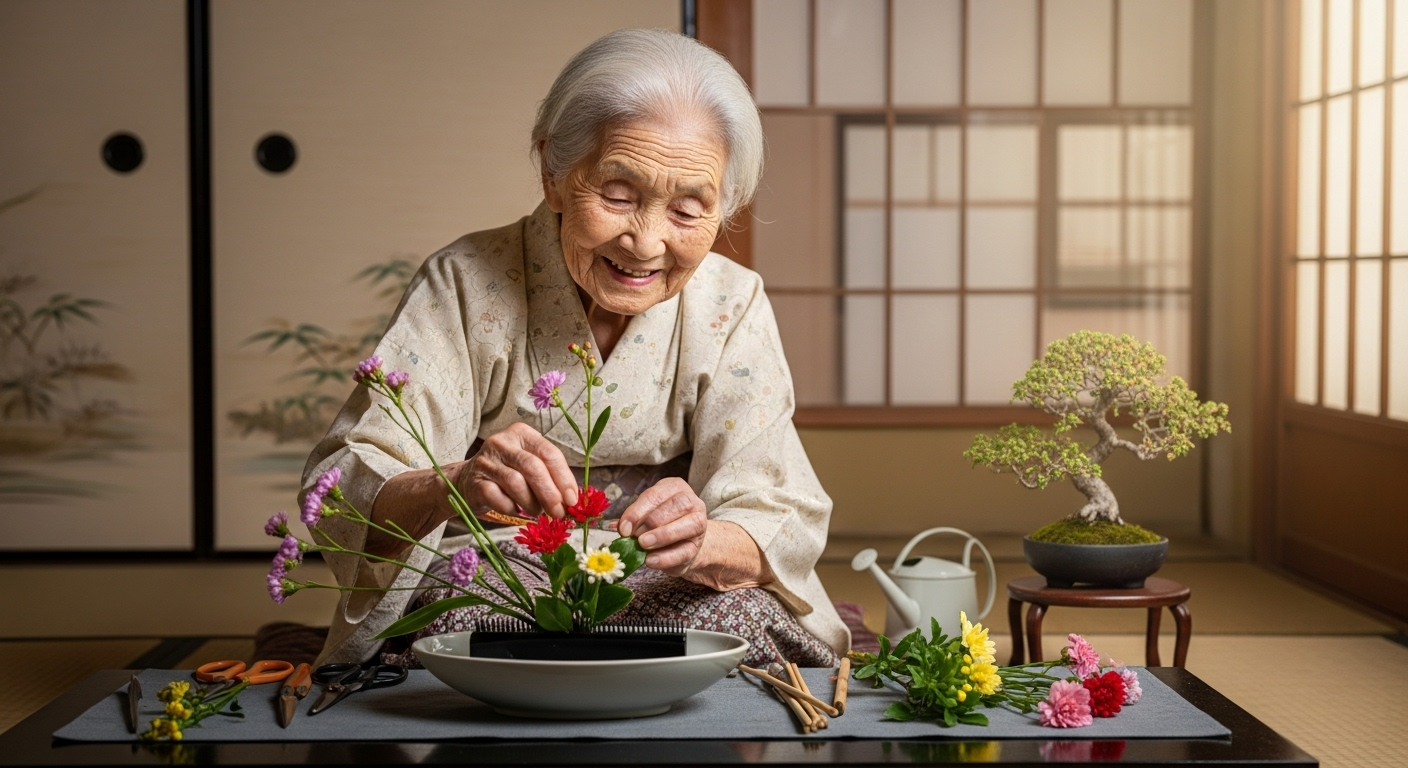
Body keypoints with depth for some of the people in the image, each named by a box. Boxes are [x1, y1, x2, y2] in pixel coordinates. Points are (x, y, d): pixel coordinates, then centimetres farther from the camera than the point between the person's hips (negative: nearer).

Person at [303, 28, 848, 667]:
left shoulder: (731, 306, -4)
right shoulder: (467, 286, -10)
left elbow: (782, 519, -11)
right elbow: (340, 488, -19)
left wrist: (702, 545, -36)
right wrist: (451, 487, -43)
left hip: (662, 598, 2)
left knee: (741, 617, -29)